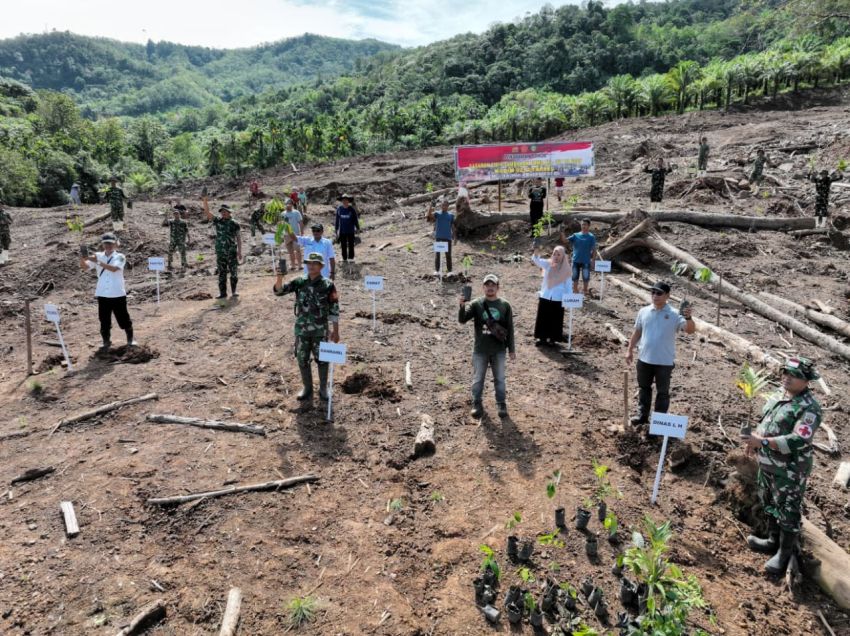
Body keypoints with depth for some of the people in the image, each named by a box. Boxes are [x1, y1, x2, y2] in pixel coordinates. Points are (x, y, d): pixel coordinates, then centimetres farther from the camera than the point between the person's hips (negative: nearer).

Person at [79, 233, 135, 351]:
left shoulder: (120, 257, -5)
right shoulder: (98, 256, 5)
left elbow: (113, 268, -24)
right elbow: (84, 267, -6)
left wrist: (98, 261, -32)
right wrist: (82, 258, -25)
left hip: (117, 294, -3)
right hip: (102, 294, 3)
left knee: (123, 318, 7)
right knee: (104, 319, 8)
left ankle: (130, 338, 26)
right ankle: (106, 341, 20)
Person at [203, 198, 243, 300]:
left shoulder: (234, 224, 2)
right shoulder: (218, 221, 5)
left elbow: (239, 238, 3)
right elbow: (207, 211, -1)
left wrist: (240, 251, -2)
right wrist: (205, 199, -11)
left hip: (232, 252, -2)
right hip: (220, 252, 2)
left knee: (234, 273, 0)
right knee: (222, 273, 5)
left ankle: (234, 291, 14)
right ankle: (223, 293, 10)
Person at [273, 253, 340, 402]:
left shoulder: (328, 285, -8)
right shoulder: (299, 282, -2)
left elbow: (334, 309, -4)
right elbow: (279, 290, -9)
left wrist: (336, 330, -4)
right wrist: (280, 277, -29)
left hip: (320, 330, -2)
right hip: (301, 329, 2)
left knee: (322, 359, 7)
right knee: (302, 360, 10)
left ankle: (323, 389, 26)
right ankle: (307, 388, 27)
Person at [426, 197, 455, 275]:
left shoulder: (451, 215, 6)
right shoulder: (437, 214, 2)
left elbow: (453, 227, 8)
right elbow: (428, 216, -16)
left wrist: (454, 237, 4)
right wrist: (429, 210, -34)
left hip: (447, 237, 1)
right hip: (438, 237, -1)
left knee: (448, 255, 4)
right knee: (437, 254, 4)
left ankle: (449, 271, 9)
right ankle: (436, 270, 11)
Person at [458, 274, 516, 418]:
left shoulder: (505, 305, -1)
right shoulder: (476, 304, -4)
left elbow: (510, 329, 2)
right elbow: (462, 320, -14)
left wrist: (511, 349, 2)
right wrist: (462, 306, -32)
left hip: (499, 351, 0)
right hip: (480, 350, 0)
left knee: (500, 379, 12)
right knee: (477, 379, 10)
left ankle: (502, 404, 26)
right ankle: (477, 404, 25)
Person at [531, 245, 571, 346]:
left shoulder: (566, 269, -5)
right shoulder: (547, 264, -3)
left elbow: (568, 284, 0)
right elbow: (536, 261, -19)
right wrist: (536, 250, -38)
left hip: (558, 299, -1)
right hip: (545, 297, 1)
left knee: (555, 319, 6)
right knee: (542, 318, 7)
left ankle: (552, 338, 20)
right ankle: (542, 337, 19)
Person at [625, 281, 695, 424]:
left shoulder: (674, 315, -11)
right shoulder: (644, 312, 1)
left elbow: (690, 330, -21)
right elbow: (637, 332, 10)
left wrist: (688, 317, -41)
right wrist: (630, 350, 9)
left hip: (665, 361, -4)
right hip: (644, 359, 4)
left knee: (662, 391, 9)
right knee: (644, 388, 18)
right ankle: (642, 415, 32)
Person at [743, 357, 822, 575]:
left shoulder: (809, 408, -21)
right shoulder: (779, 394, 4)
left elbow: (799, 440, -30)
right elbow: (765, 420, 16)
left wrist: (763, 442, -32)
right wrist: (755, 439, -2)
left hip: (790, 469, -8)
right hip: (767, 463, 9)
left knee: (788, 511, 6)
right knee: (770, 504, 23)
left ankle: (785, 554, 22)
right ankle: (773, 541, 41)